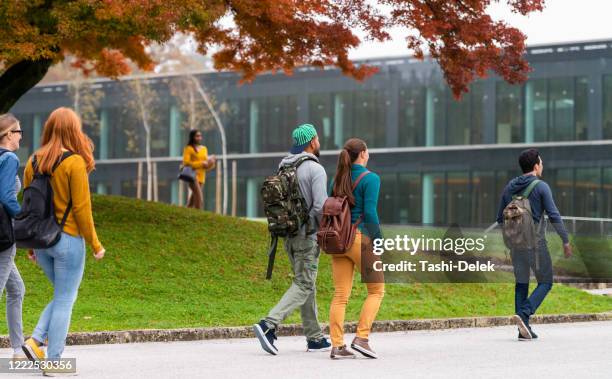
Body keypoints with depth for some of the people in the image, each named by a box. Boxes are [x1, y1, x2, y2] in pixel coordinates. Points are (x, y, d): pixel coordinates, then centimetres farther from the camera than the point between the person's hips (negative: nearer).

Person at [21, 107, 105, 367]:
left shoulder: (34, 161, 4)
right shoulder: (75, 163, -13)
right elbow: (81, 208, -13)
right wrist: (95, 244, -4)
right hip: (68, 239, -6)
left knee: (63, 296, 21)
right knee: (65, 300, 4)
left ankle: (35, 341, 6)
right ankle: (53, 361, 6)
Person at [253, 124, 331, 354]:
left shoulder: (284, 167, 9)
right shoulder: (316, 170, -14)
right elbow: (321, 207, -21)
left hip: (288, 234, 8)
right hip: (308, 234, -8)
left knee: (306, 283, 15)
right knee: (303, 286, -5)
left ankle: (315, 338, 19)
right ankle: (269, 325, -21)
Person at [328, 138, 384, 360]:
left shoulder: (337, 179, 12)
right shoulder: (370, 179, -7)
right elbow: (369, 214, -15)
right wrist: (379, 241, -7)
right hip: (361, 238, -6)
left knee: (340, 295, 5)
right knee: (376, 290, 9)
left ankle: (337, 346, 0)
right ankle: (361, 338, -3)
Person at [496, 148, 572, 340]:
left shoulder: (510, 187, 8)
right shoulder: (541, 187, -9)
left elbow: (501, 218, 12)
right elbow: (554, 216, -13)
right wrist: (566, 241, -7)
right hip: (535, 241, -5)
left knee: (521, 283, 11)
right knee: (545, 282, 5)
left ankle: (524, 329, 7)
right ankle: (523, 314, -16)